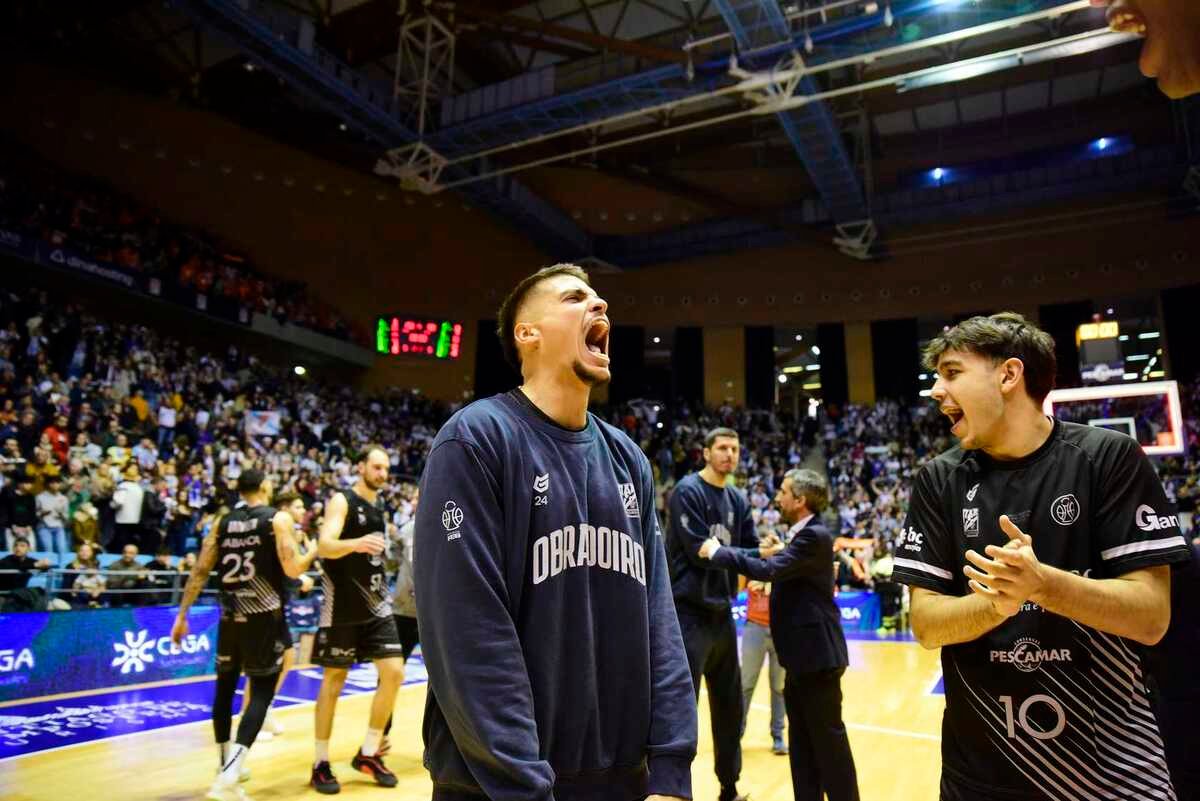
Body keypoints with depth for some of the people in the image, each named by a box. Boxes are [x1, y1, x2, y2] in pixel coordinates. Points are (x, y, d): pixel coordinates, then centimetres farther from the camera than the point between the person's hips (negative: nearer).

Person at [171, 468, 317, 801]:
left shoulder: (222, 522, 8)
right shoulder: (278, 518, -6)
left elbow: (200, 570, 5)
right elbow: (292, 569, -11)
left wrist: (182, 615, 11)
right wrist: (314, 552, 8)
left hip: (230, 614, 5)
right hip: (265, 615, -5)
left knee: (225, 687, 19)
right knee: (261, 691, 1)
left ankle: (227, 765, 32)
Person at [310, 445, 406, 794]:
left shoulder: (379, 508, 12)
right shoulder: (342, 501, -10)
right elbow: (324, 545, -26)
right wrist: (356, 544, -43)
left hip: (376, 604, 7)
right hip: (343, 606, -6)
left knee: (394, 673, 0)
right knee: (333, 681, 3)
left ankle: (368, 754, 15)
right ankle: (321, 763, 17)